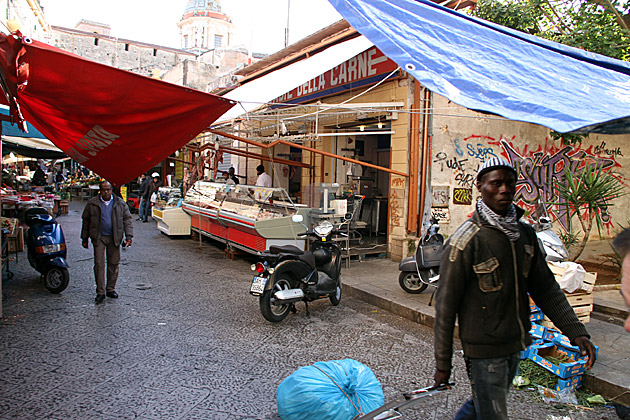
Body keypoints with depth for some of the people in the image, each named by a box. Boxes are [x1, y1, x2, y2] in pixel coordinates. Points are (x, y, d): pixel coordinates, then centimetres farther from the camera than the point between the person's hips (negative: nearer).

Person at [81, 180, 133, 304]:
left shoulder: (120, 203, 5)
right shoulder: (92, 203, 4)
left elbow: (127, 220, 5)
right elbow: (86, 221, 9)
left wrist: (128, 236, -4)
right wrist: (84, 239, 8)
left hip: (114, 238, 1)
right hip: (98, 238, -1)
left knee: (114, 264, 6)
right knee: (99, 264, -5)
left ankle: (111, 289, 19)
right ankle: (100, 292, 2)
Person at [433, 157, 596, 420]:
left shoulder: (525, 234, 3)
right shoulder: (466, 240, -19)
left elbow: (546, 288, 9)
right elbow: (446, 304, -16)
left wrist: (576, 331, -1)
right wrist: (443, 362, -12)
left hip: (515, 346, 7)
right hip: (484, 350, -7)